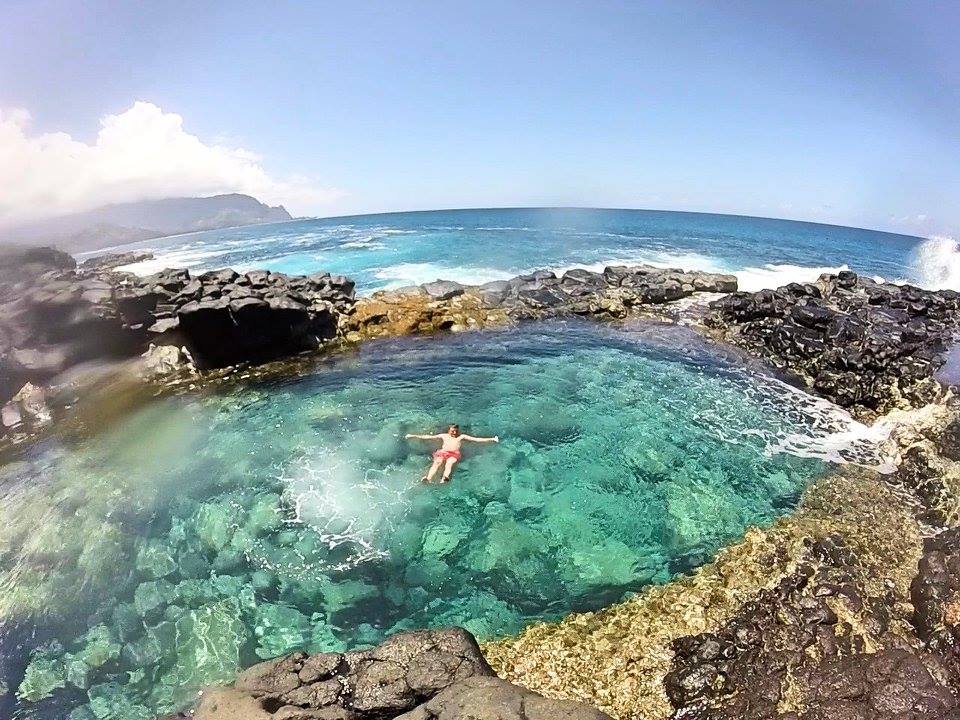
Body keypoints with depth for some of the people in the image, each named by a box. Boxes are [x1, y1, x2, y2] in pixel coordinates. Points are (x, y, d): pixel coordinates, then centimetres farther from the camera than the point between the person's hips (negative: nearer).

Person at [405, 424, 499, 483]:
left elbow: (476, 439, 20)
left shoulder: (461, 437, 28)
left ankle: (445, 478, -68)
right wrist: (414, 436, 21)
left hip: (454, 454, -1)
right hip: (442, 452, 1)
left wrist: (491, 439, 10)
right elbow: (428, 437, 27)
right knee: (437, 462, -32)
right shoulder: (443, 436, 31)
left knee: (449, 463, -36)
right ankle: (428, 478, -60)